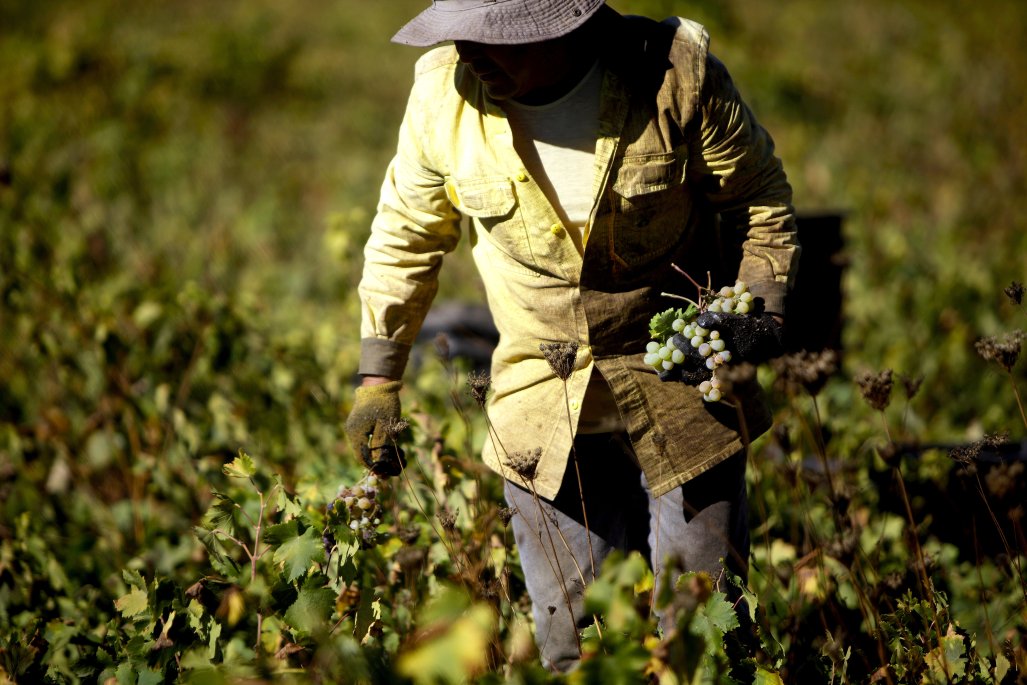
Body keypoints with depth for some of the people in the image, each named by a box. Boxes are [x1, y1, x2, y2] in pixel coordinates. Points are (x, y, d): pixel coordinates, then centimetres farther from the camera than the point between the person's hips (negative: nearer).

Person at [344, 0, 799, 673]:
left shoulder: (677, 74, -16)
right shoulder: (444, 91, -10)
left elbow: (759, 202, 0)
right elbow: (406, 235, 7)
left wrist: (758, 316, -13)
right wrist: (379, 378, 7)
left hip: (683, 384, -1)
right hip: (543, 401, 2)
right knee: (570, 643, 5)